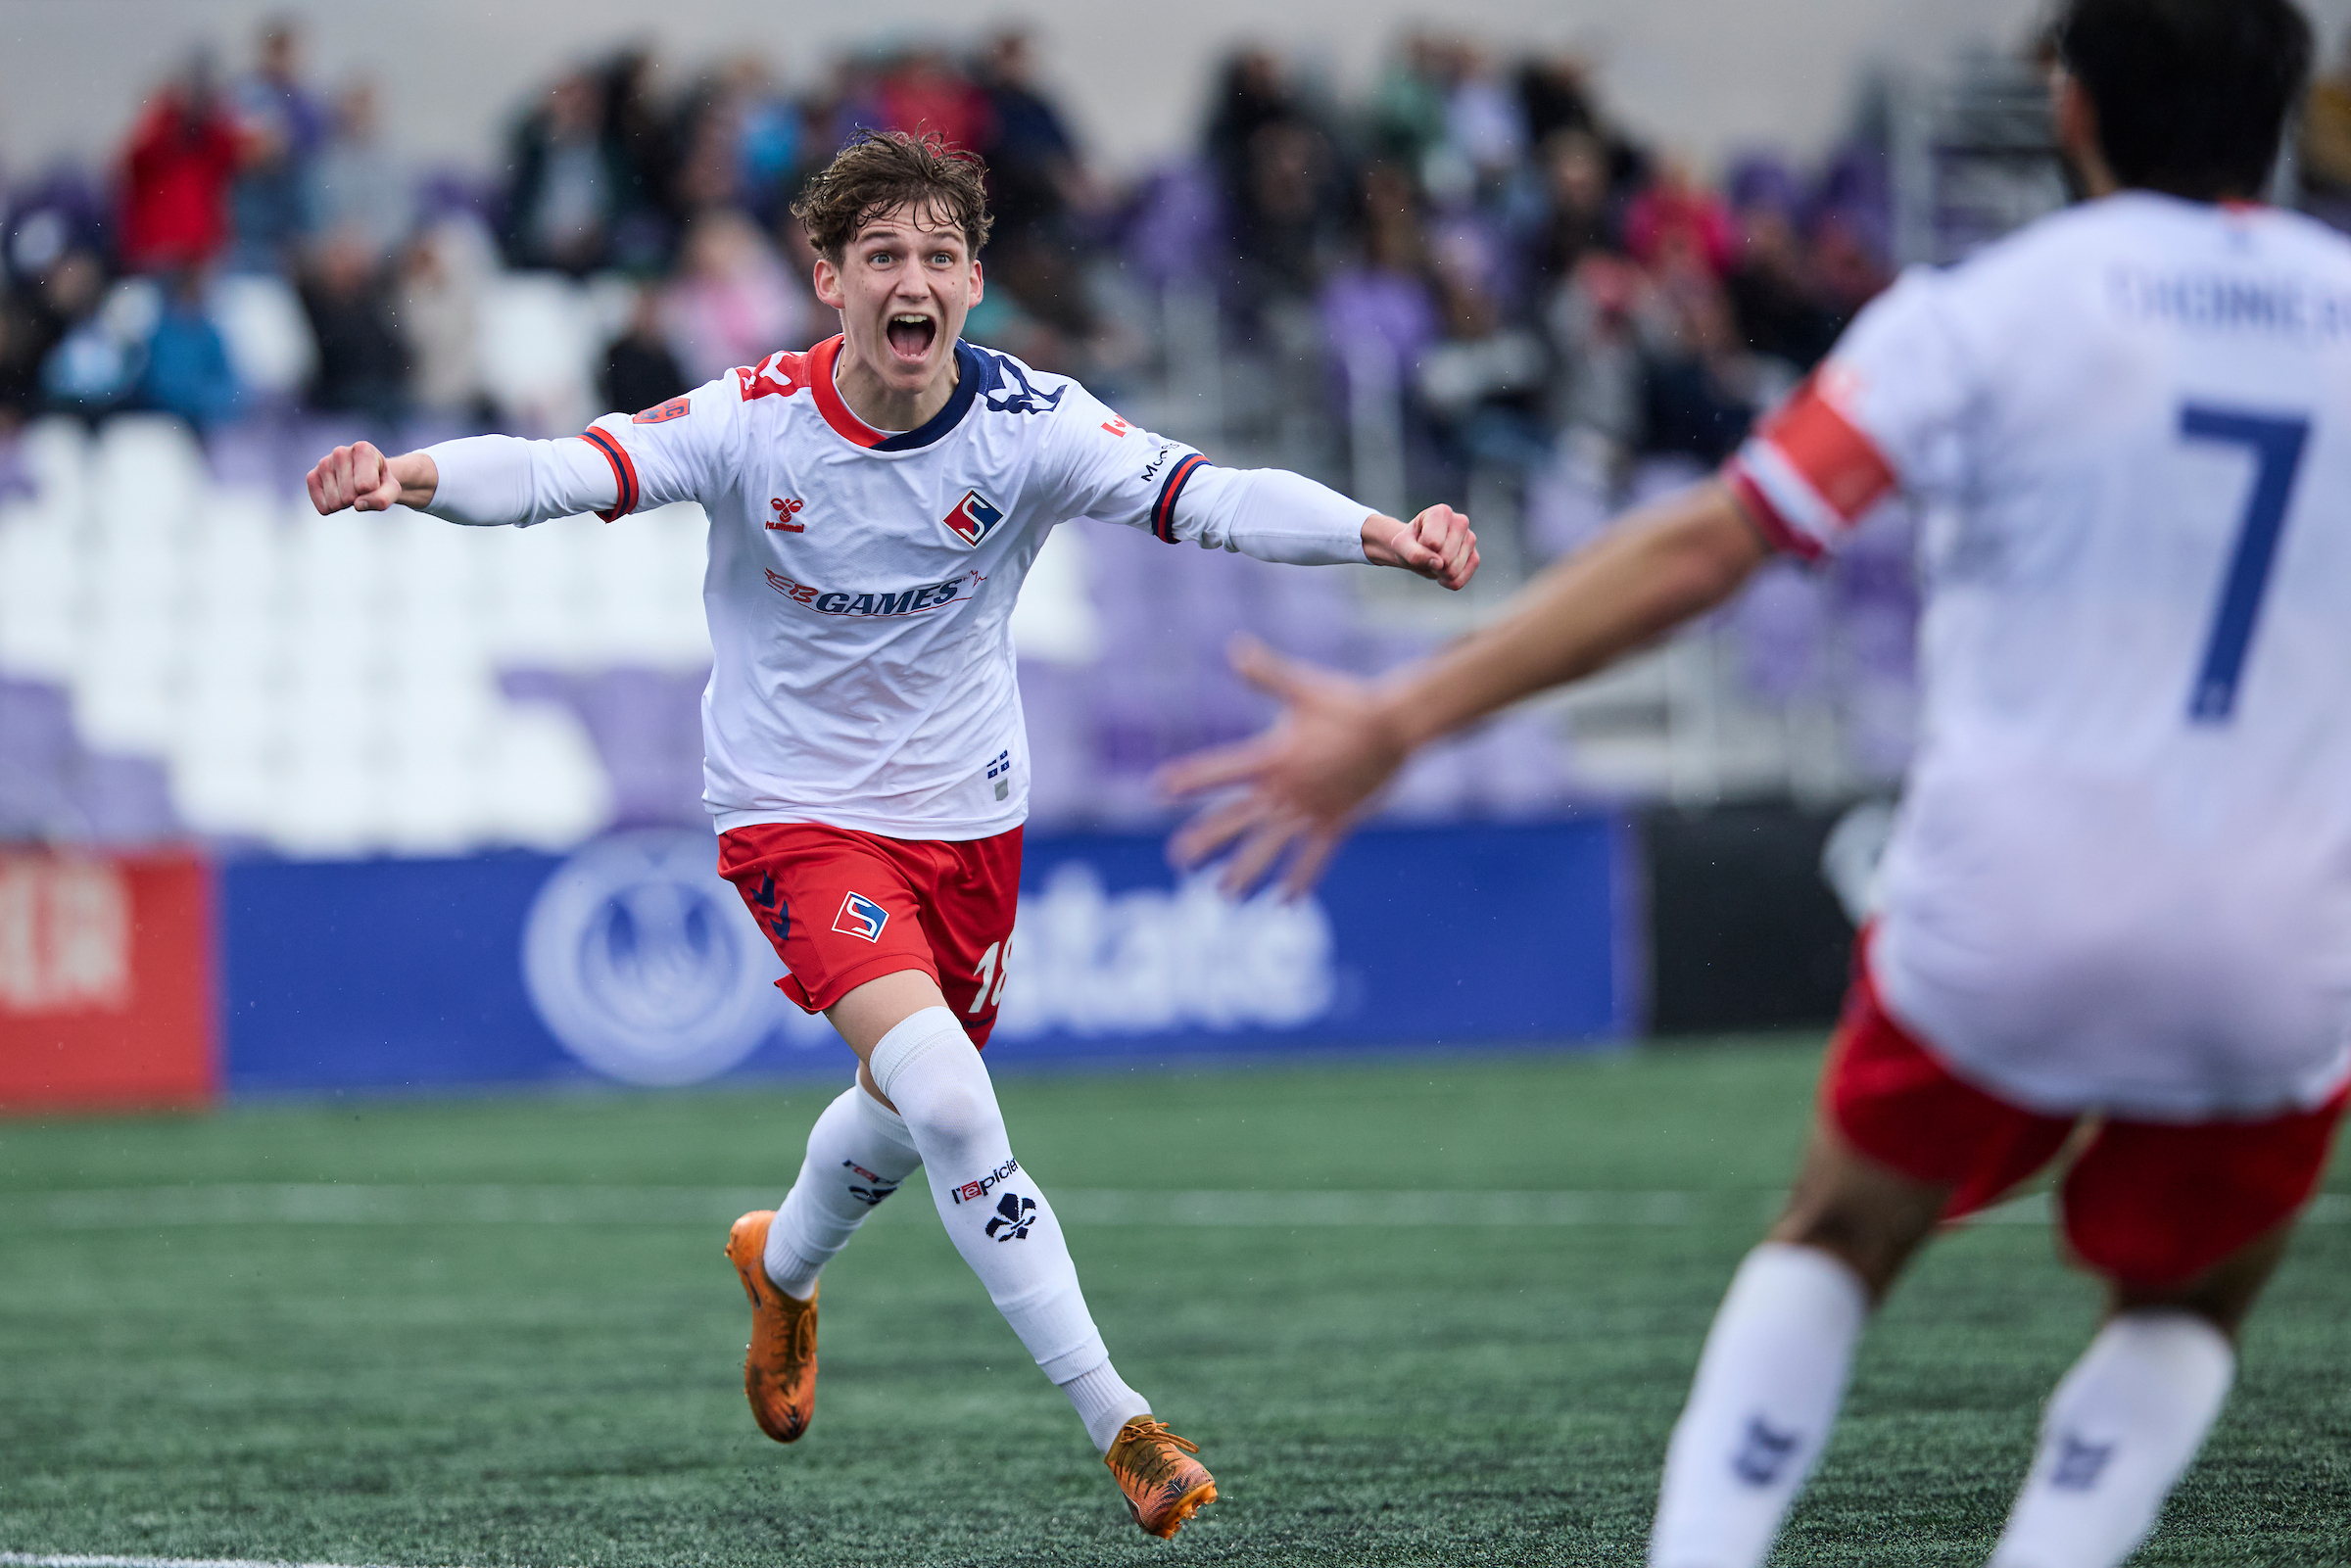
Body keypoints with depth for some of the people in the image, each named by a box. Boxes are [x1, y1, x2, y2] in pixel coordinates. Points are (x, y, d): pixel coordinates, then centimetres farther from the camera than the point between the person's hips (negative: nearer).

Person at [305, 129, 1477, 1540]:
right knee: (948, 1098, -23)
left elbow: (1206, 495, -28)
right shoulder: (754, 425, -19)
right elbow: (562, 472, -28)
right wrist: (416, 475, -49)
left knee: (914, 1108, 20)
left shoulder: (1025, 424, -16)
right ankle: (1116, 1422, -19)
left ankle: (785, 1263, 56)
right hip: (800, 812, -3)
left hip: (968, 815, 4)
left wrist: (1378, 534, -45)